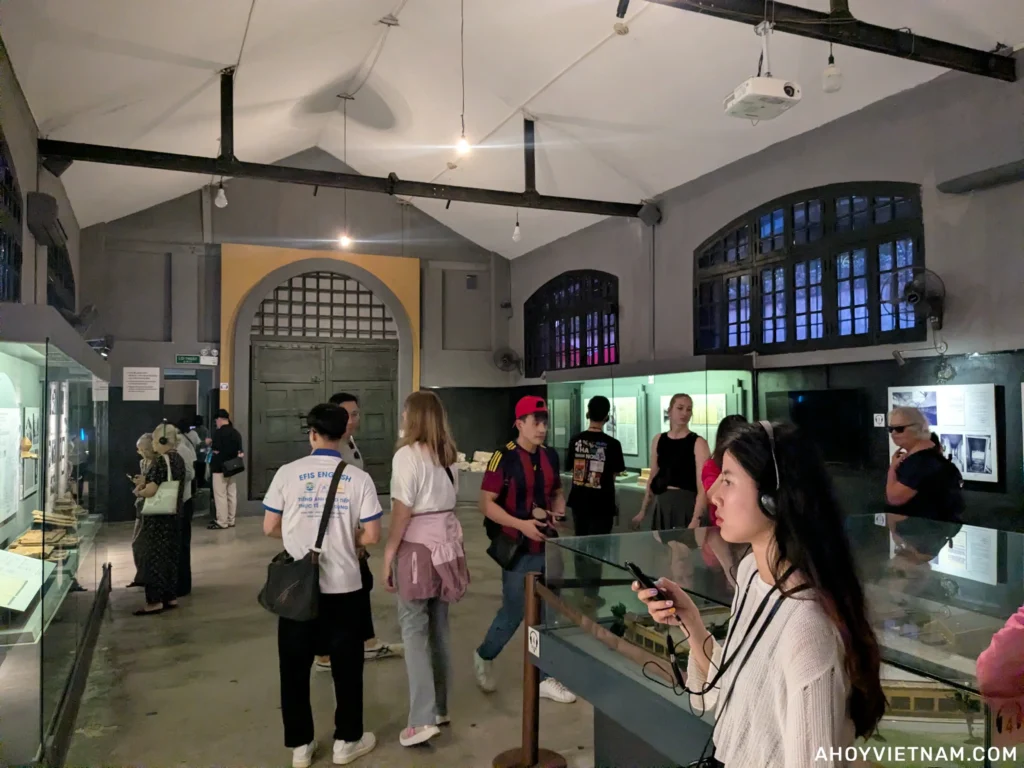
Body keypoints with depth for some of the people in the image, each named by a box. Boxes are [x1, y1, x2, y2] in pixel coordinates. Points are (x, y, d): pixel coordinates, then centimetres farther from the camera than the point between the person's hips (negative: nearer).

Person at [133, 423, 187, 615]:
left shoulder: (160, 461, -18)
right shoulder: (179, 459, 8)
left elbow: (151, 490, -23)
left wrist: (138, 492, -3)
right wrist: (146, 483, 14)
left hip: (158, 517, -8)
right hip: (175, 514, 8)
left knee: (155, 557, 1)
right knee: (171, 556, 13)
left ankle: (155, 601, 6)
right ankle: (171, 597, 19)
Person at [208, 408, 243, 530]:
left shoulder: (219, 432, -14)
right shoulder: (236, 433, 9)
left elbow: (216, 450, -18)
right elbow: (240, 452, 9)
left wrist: (210, 443, -1)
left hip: (220, 468, -8)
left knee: (220, 495, -3)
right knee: (231, 494, 10)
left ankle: (222, 522, -1)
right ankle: (231, 520, 16)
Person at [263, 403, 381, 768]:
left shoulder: (288, 473, -7)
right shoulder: (358, 478, -8)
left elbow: (270, 528, 0)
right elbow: (371, 536, -8)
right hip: (343, 586, 0)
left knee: (295, 666, 15)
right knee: (347, 665, 14)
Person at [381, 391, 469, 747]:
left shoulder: (407, 455, -12)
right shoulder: (447, 455, 10)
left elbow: (402, 510, -15)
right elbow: (447, 502, 10)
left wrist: (388, 554, -9)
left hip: (418, 545, -7)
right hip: (446, 543, 7)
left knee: (414, 629, -1)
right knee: (438, 626, 14)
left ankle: (423, 719, -2)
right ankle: (439, 708, 25)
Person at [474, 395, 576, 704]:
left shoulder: (551, 456, 6)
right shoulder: (504, 458, -14)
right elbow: (486, 503, -15)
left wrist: (559, 510, -2)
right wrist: (521, 524, -23)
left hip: (548, 547, 6)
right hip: (518, 549, -6)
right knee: (514, 612, 5)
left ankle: (544, 679, 24)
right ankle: (484, 657, 33)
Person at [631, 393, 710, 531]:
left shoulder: (698, 443, -8)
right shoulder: (658, 440, 7)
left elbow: (703, 486, -16)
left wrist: (696, 519, -26)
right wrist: (643, 510, 14)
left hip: (687, 503, -5)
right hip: (662, 504, 5)